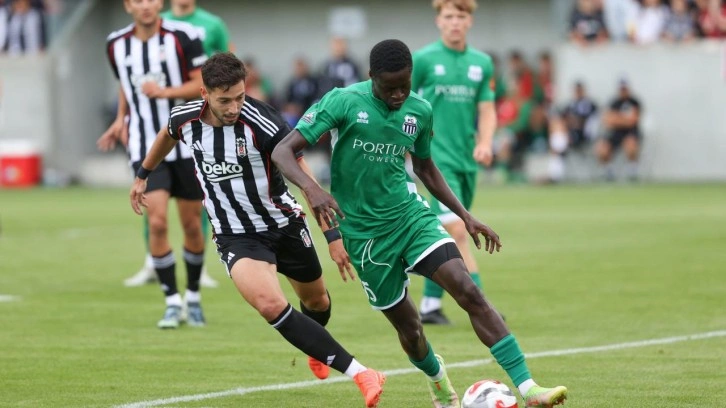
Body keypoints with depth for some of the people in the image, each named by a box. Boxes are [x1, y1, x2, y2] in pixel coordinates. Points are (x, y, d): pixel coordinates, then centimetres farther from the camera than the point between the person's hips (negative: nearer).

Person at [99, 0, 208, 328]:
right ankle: (172, 302, -3)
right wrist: (121, 120, 6)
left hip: (186, 144, -1)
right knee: (156, 221, -13)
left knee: (191, 225, 6)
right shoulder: (116, 45, 3)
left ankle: (193, 296, 27)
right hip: (146, 148, 1)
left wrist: (164, 92, -21)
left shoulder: (182, 37, -8)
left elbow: (202, 85, -7)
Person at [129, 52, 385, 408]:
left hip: (283, 223, 0)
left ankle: (317, 348, 60)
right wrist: (142, 175, 28)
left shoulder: (262, 123, -25)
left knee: (315, 299, 20)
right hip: (236, 237, 1)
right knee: (272, 306, -25)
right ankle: (357, 373, -26)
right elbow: (167, 136, 14)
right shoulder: (185, 119, -13)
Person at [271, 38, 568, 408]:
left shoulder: (420, 111, -1)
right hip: (365, 231, -3)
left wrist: (466, 216, 13)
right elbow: (283, 151, -17)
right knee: (409, 328, 4)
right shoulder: (343, 102, -15)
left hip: (409, 214, 3)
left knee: (469, 292, -17)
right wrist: (312, 189, -35)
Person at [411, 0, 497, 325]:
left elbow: (487, 110, 9)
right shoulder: (422, 60, -3)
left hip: (467, 161, 5)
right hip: (438, 157, -5)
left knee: (447, 237, 12)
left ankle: (429, 304, 24)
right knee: (457, 231, -16)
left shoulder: (482, 63, 8)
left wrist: (485, 143, -9)